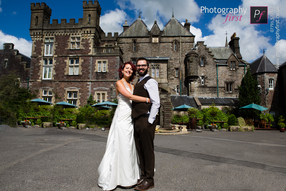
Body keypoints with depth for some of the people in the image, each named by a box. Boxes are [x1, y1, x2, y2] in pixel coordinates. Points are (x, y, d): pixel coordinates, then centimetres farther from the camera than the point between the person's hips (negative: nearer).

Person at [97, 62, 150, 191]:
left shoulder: (132, 86, 19)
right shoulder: (119, 83, -2)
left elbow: (135, 101, 12)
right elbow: (130, 97, -14)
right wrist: (148, 99, -12)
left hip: (130, 118, 7)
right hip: (122, 118, -7)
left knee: (129, 146, 11)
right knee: (121, 146, -2)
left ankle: (129, 175, 24)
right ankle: (121, 177, 11)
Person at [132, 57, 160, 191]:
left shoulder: (150, 82, -6)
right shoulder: (138, 83, 21)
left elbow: (156, 103, -15)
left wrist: (150, 121, -18)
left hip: (146, 120, -9)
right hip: (137, 120, 9)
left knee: (148, 150, 0)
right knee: (140, 150, 14)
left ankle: (149, 180, 13)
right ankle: (143, 176, 27)